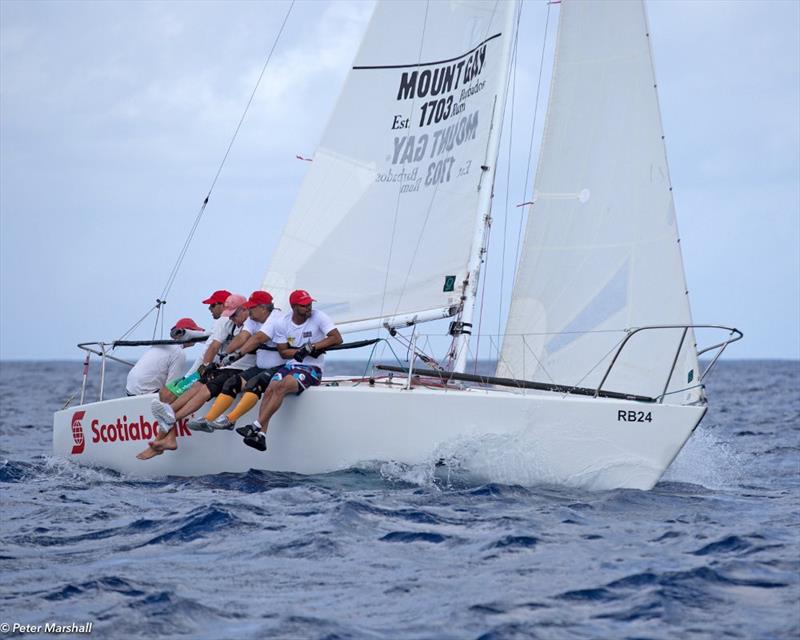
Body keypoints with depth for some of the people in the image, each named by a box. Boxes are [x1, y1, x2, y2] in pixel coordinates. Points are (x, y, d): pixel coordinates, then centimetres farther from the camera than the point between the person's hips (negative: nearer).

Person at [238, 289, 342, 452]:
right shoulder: (283, 324, 5)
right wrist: (304, 351, -13)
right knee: (270, 389, -23)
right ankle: (261, 436, -30)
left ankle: (256, 427, -34)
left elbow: (337, 338, -13)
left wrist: (312, 347, -20)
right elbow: (283, 351, 4)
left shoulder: (318, 317, -5)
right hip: (290, 365, 4)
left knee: (282, 386, -29)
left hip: (312, 368, -4)